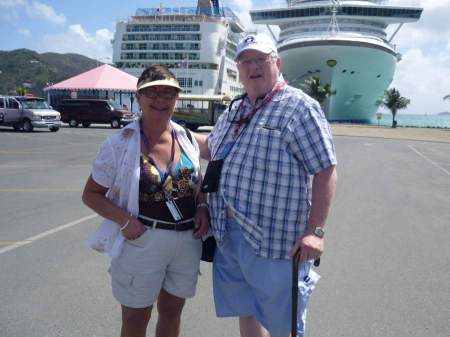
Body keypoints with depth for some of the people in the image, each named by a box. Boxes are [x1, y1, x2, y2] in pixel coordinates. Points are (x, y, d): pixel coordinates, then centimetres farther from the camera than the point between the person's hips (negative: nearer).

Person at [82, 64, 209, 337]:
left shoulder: (187, 139, 2)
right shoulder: (120, 144, -10)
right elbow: (91, 194, -3)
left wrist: (202, 208, -5)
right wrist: (124, 220, -19)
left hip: (187, 240, 4)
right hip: (142, 241, -4)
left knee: (172, 311, 21)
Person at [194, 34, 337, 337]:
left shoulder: (299, 107, -8)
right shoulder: (233, 111, 14)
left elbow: (325, 171, -12)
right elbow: (212, 148, 30)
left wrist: (315, 231, -18)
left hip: (273, 241, -6)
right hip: (228, 235, 7)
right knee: (245, 312, 20)